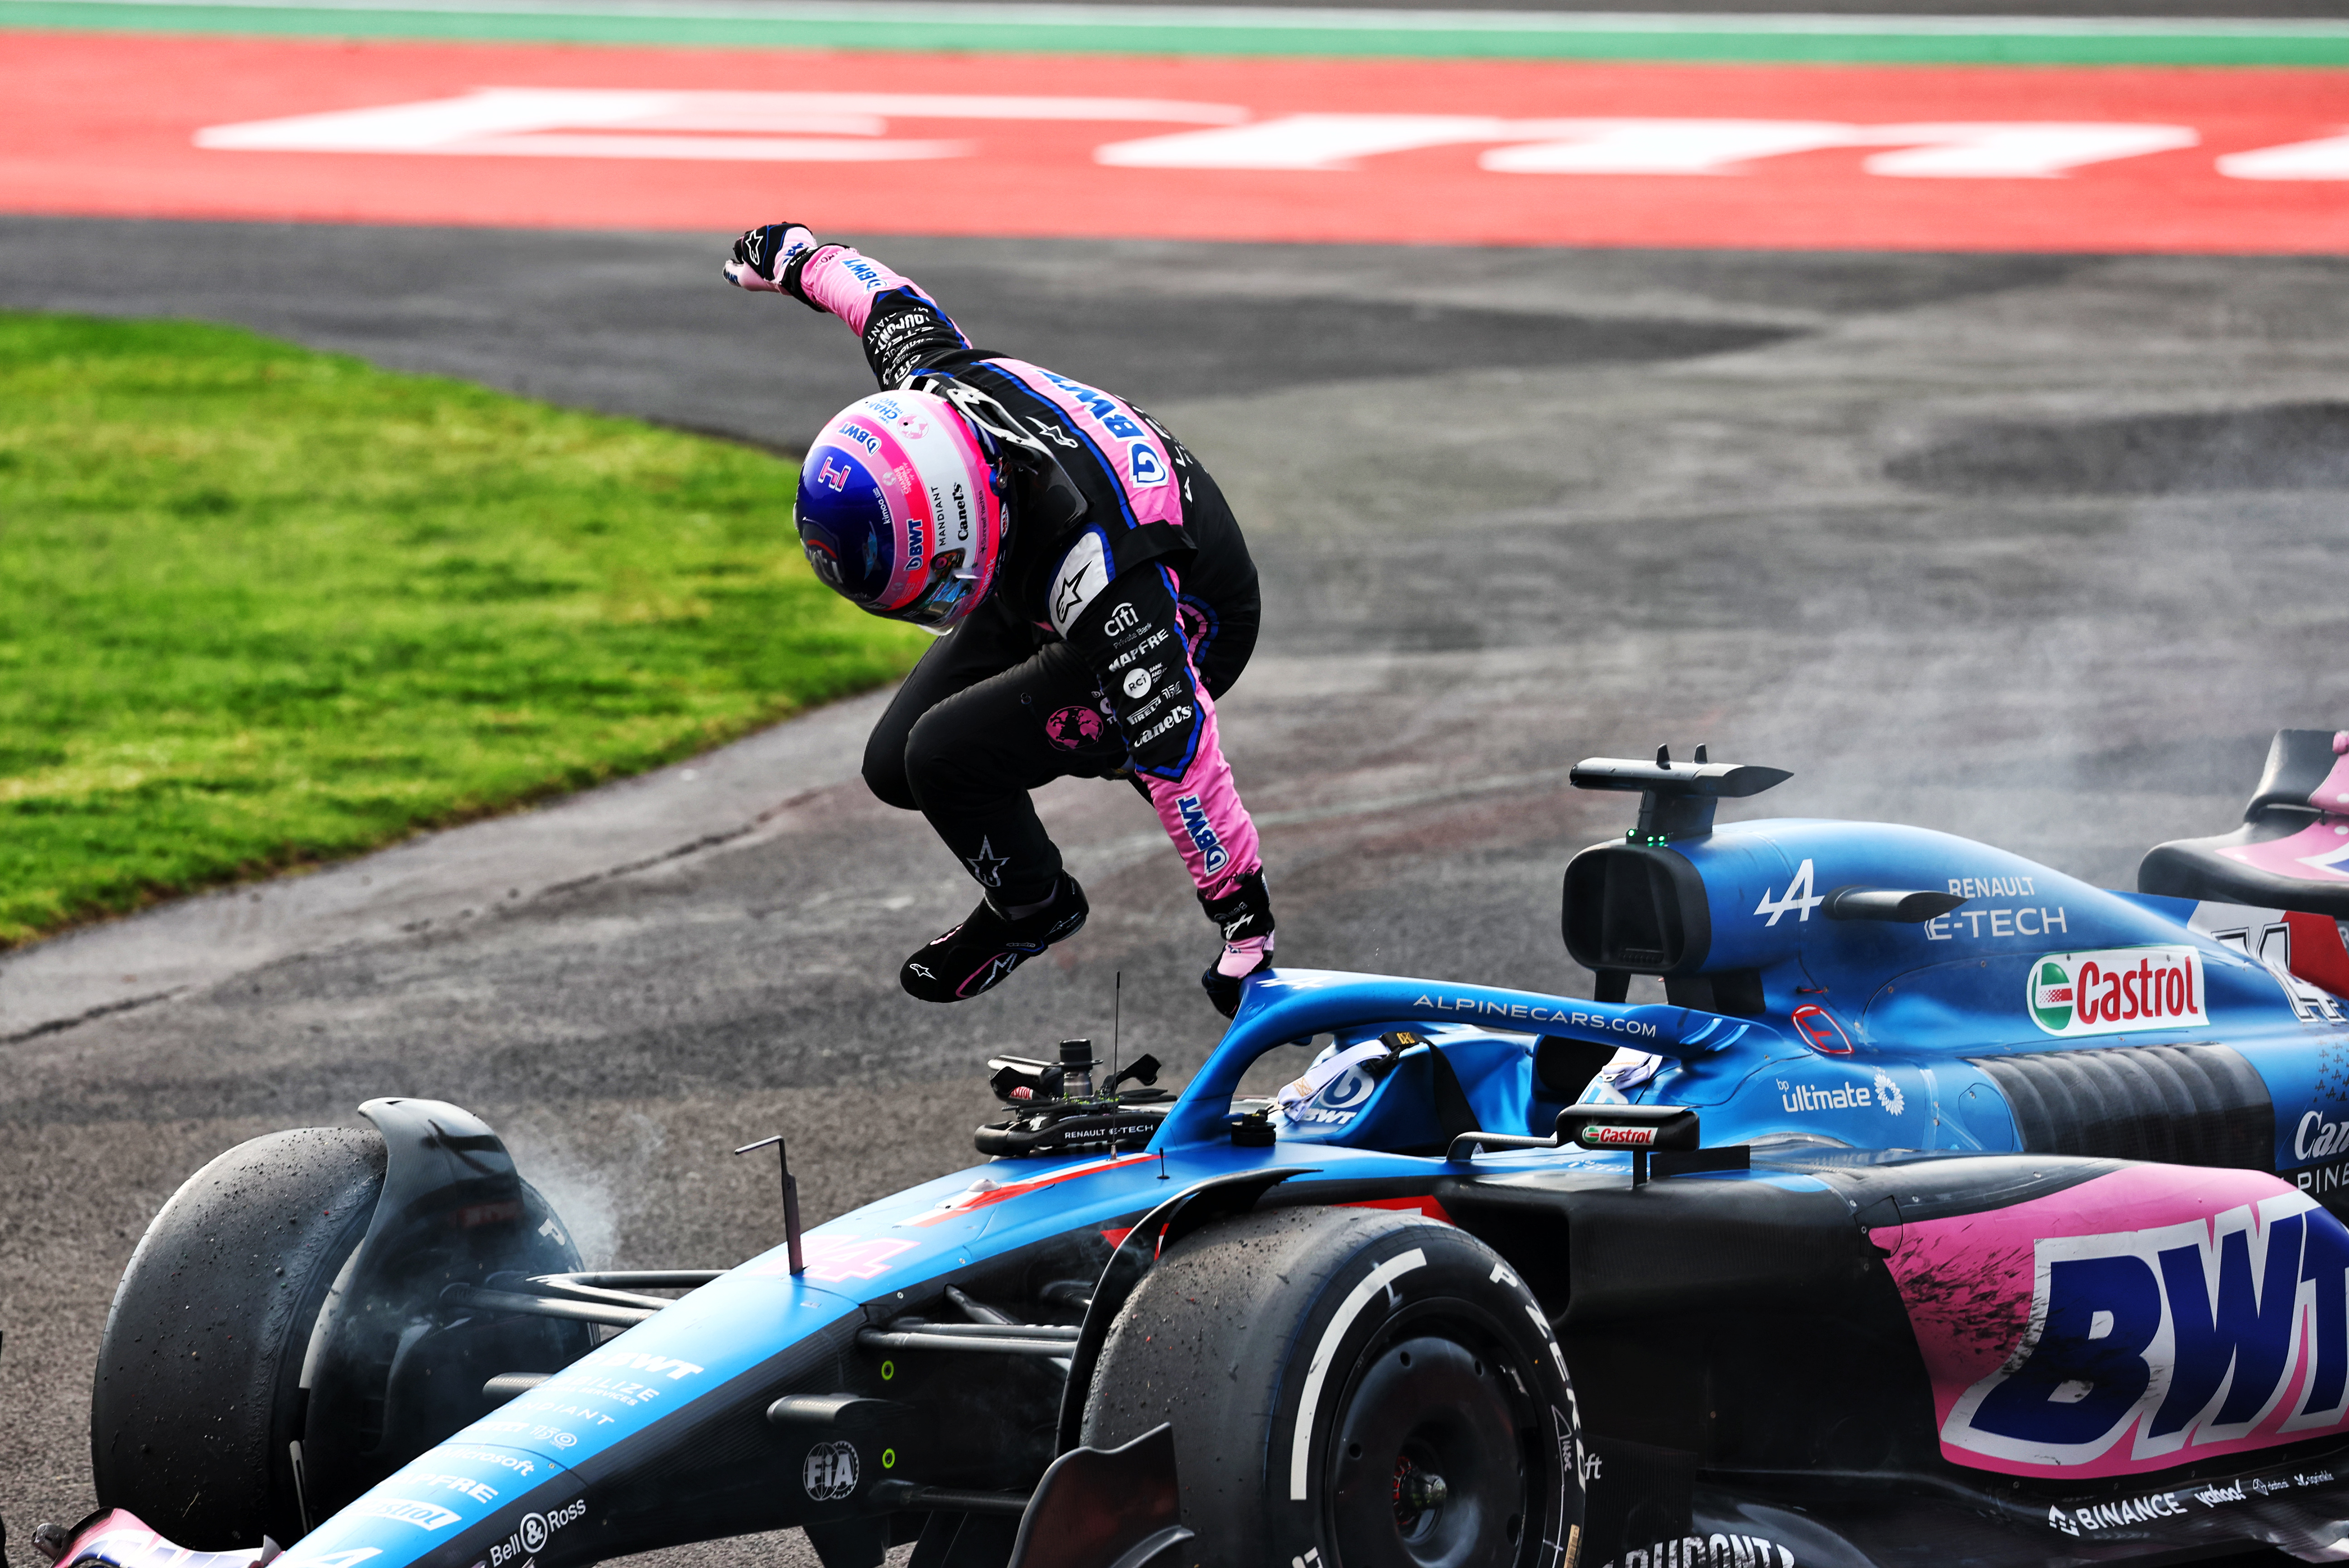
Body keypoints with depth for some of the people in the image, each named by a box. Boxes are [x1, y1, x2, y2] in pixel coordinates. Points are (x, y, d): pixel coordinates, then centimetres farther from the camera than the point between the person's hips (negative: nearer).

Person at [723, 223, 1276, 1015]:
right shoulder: (931, 386, -26)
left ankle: (1034, 907, 8)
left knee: (945, 758, -22)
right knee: (893, 764, 1)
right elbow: (891, 303, -1)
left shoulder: (1092, 565, -45)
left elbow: (1176, 738, -40)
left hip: (1177, 636, -8)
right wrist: (798, 258, 21)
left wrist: (1242, 914, -35)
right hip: (1036, 598, 8)